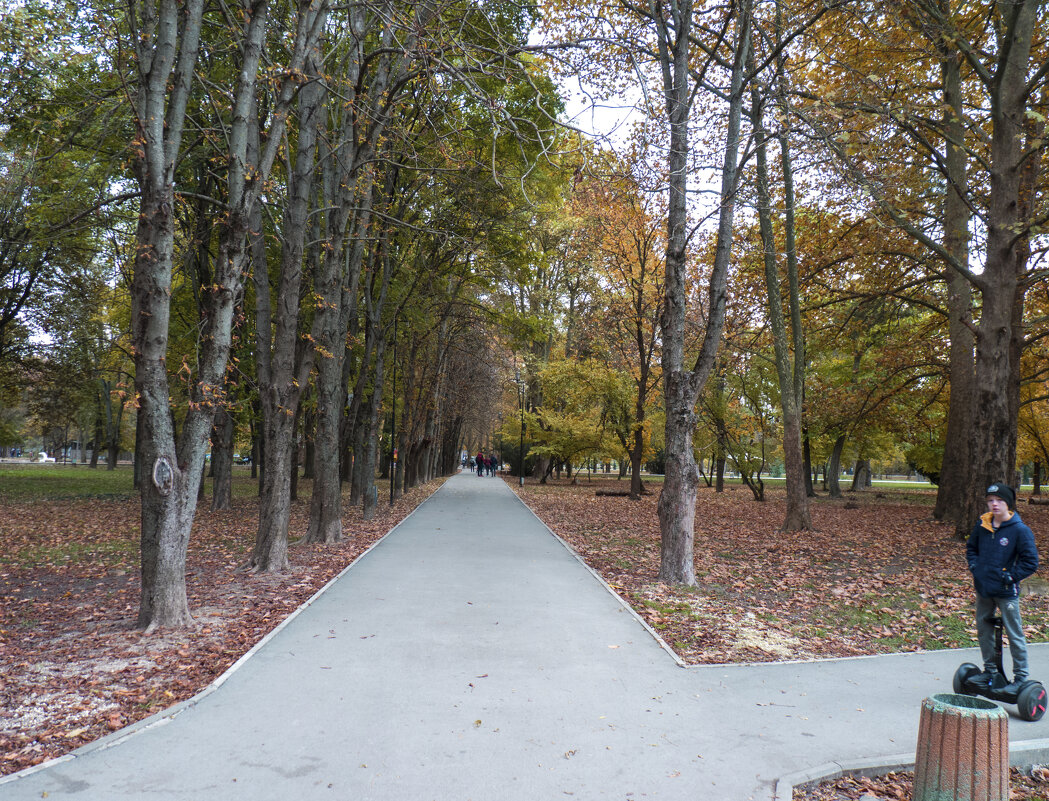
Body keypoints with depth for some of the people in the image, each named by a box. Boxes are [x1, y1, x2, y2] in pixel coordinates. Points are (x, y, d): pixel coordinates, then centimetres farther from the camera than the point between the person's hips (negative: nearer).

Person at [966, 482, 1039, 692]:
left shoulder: (1020, 530, -12)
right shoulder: (982, 526, 2)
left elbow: (1031, 562, -9)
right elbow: (971, 548, 19)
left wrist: (1010, 576, -12)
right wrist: (974, 567, 5)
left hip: (1006, 592, -5)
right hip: (983, 589, 6)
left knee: (1015, 635, 4)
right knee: (983, 631, 15)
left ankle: (1021, 677, 17)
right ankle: (990, 671, 30)